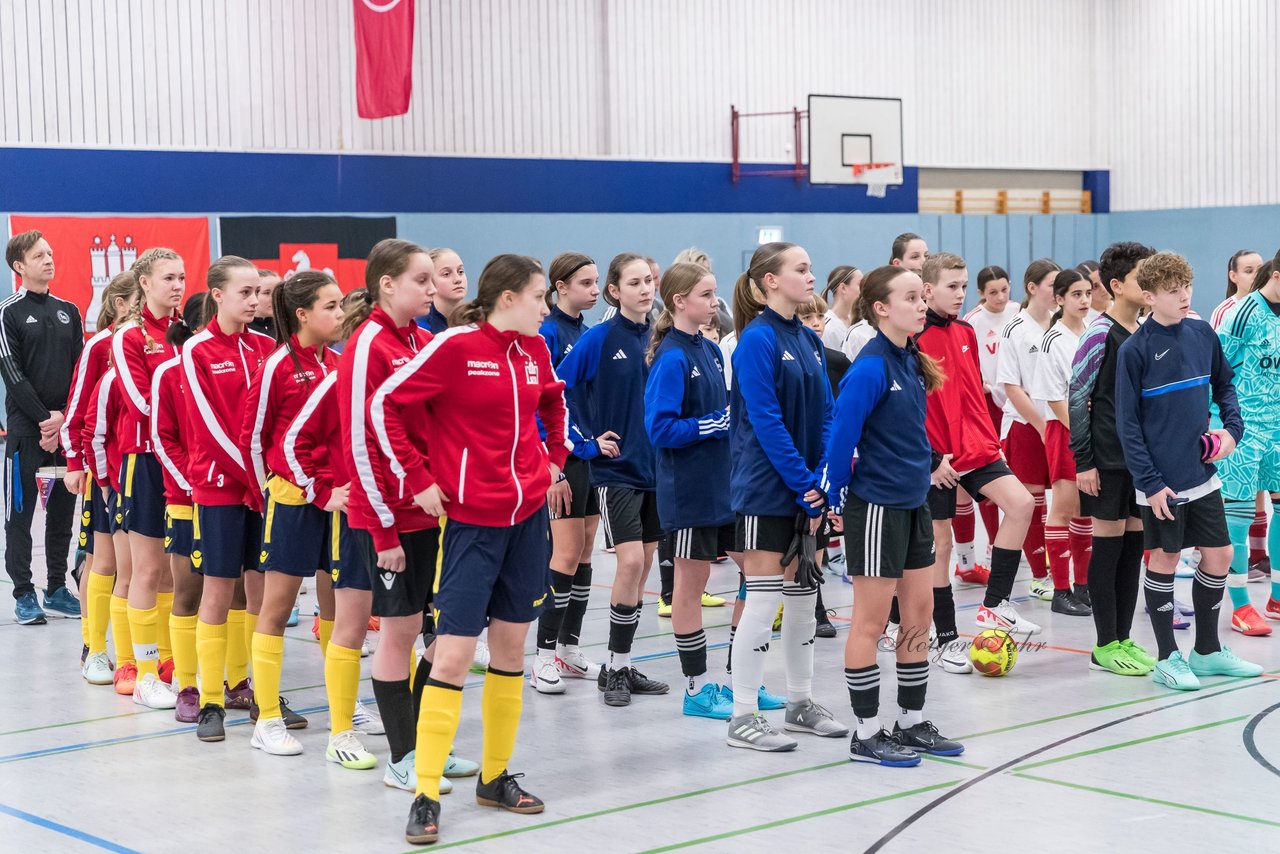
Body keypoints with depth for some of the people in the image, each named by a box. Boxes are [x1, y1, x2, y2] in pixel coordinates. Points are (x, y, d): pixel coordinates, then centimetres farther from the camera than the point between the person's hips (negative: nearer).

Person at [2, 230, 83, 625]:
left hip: (66, 426, 4)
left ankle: (56, 588, 18)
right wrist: (43, 419, -13)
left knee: (62, 509, 8)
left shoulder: (68, 311, 12)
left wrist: (65, 418, -6)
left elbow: (81, 369, 7)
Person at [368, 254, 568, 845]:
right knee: (453, 653, -8)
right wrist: (417, 479, -11)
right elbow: (385, 404, -12)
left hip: (529, 514, 6)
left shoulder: (534, 350, 6)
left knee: (511, 646, 12)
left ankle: (495, 777, 24)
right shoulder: (455, 346, -13)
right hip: (471, 520, -6)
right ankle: (426, 795, -1)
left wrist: (555, 458, 15)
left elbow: (554, 403, 27)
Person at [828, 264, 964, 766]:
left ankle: (912, 723, 25)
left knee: (919, 613, 13)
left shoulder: (912, 362, 8)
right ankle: (866, 734, 11)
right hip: (876, 507, -8)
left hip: (913, 503, 9)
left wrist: (920, 476, 15)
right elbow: (841, 435, -18)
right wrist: (839, 497, -9)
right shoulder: (871, 368, -19)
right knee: (871, 620, 1)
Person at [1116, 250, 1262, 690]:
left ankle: (1208, 650, 26)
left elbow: (1224, 386, 18)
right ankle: (1167, 658, 16)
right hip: (1161, 481, -6)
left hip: (1202, 474, 6)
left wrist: (1232, 428, 0)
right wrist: (1149, 482, -15)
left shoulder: (1203, 334, 3)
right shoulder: (1135, 349, -12)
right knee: (1164, 559, 3)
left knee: (1219, 555, 10)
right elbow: (1127, 423, -12)